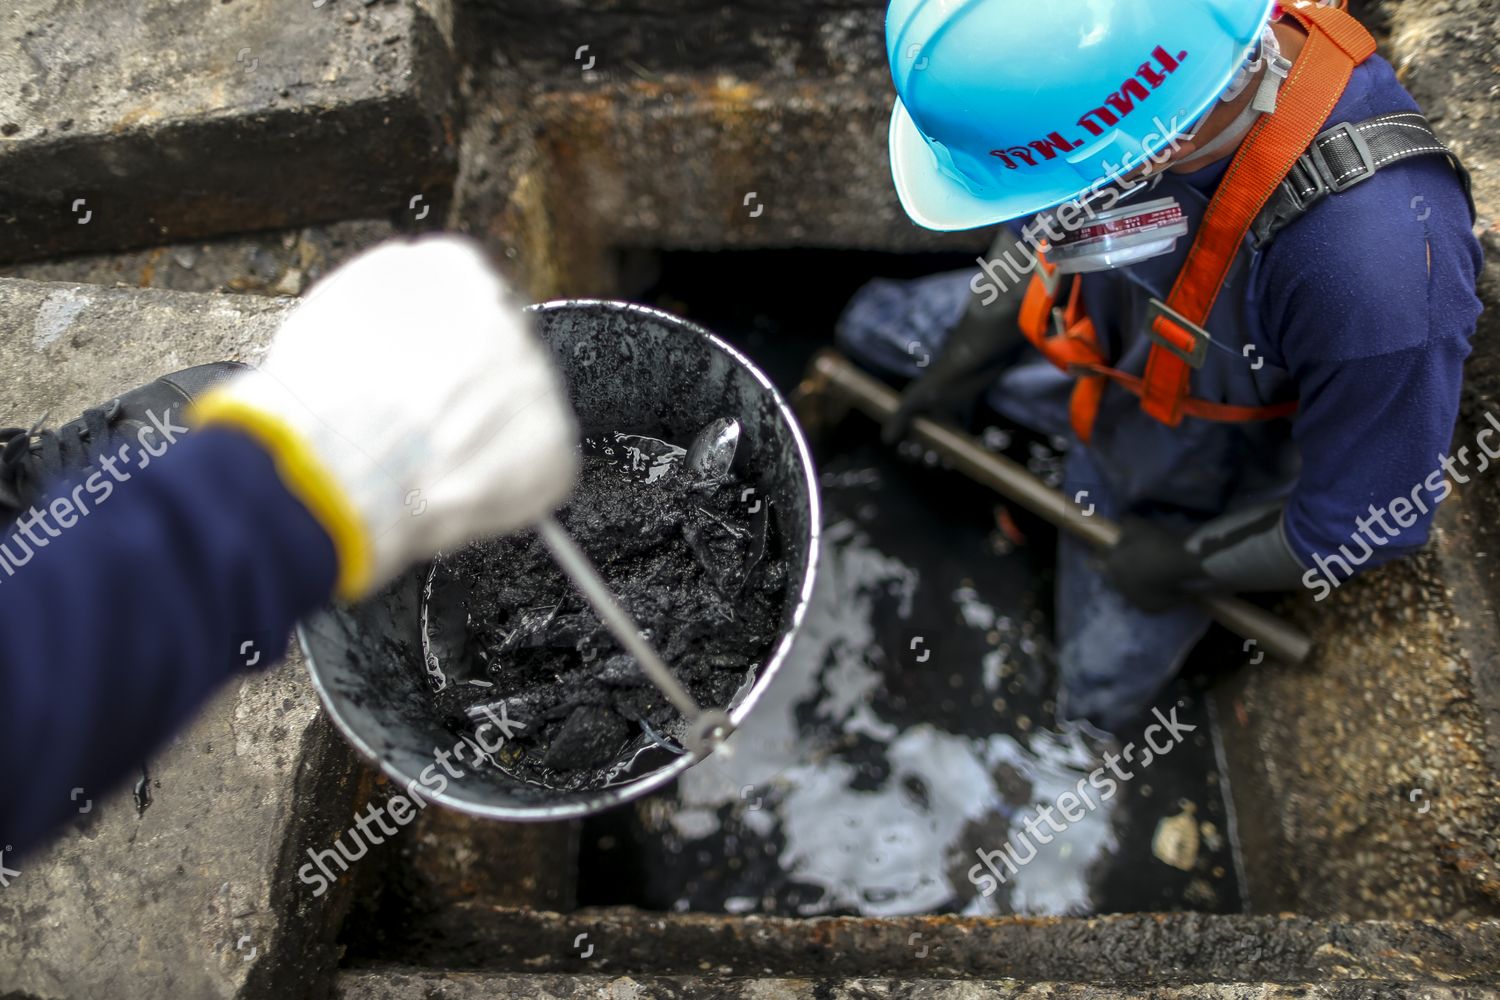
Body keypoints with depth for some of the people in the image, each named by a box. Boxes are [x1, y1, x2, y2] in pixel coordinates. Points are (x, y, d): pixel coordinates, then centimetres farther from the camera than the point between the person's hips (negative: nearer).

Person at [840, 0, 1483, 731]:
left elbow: (1366, 525, -29)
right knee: (870, 322, 14)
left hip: (1205, 471, -4)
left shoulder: (1382, 272, -49)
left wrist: (1188, 564, -14)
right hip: (1097, 340, 5)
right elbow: (1046, 220, -5)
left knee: (1102, 698, 15)